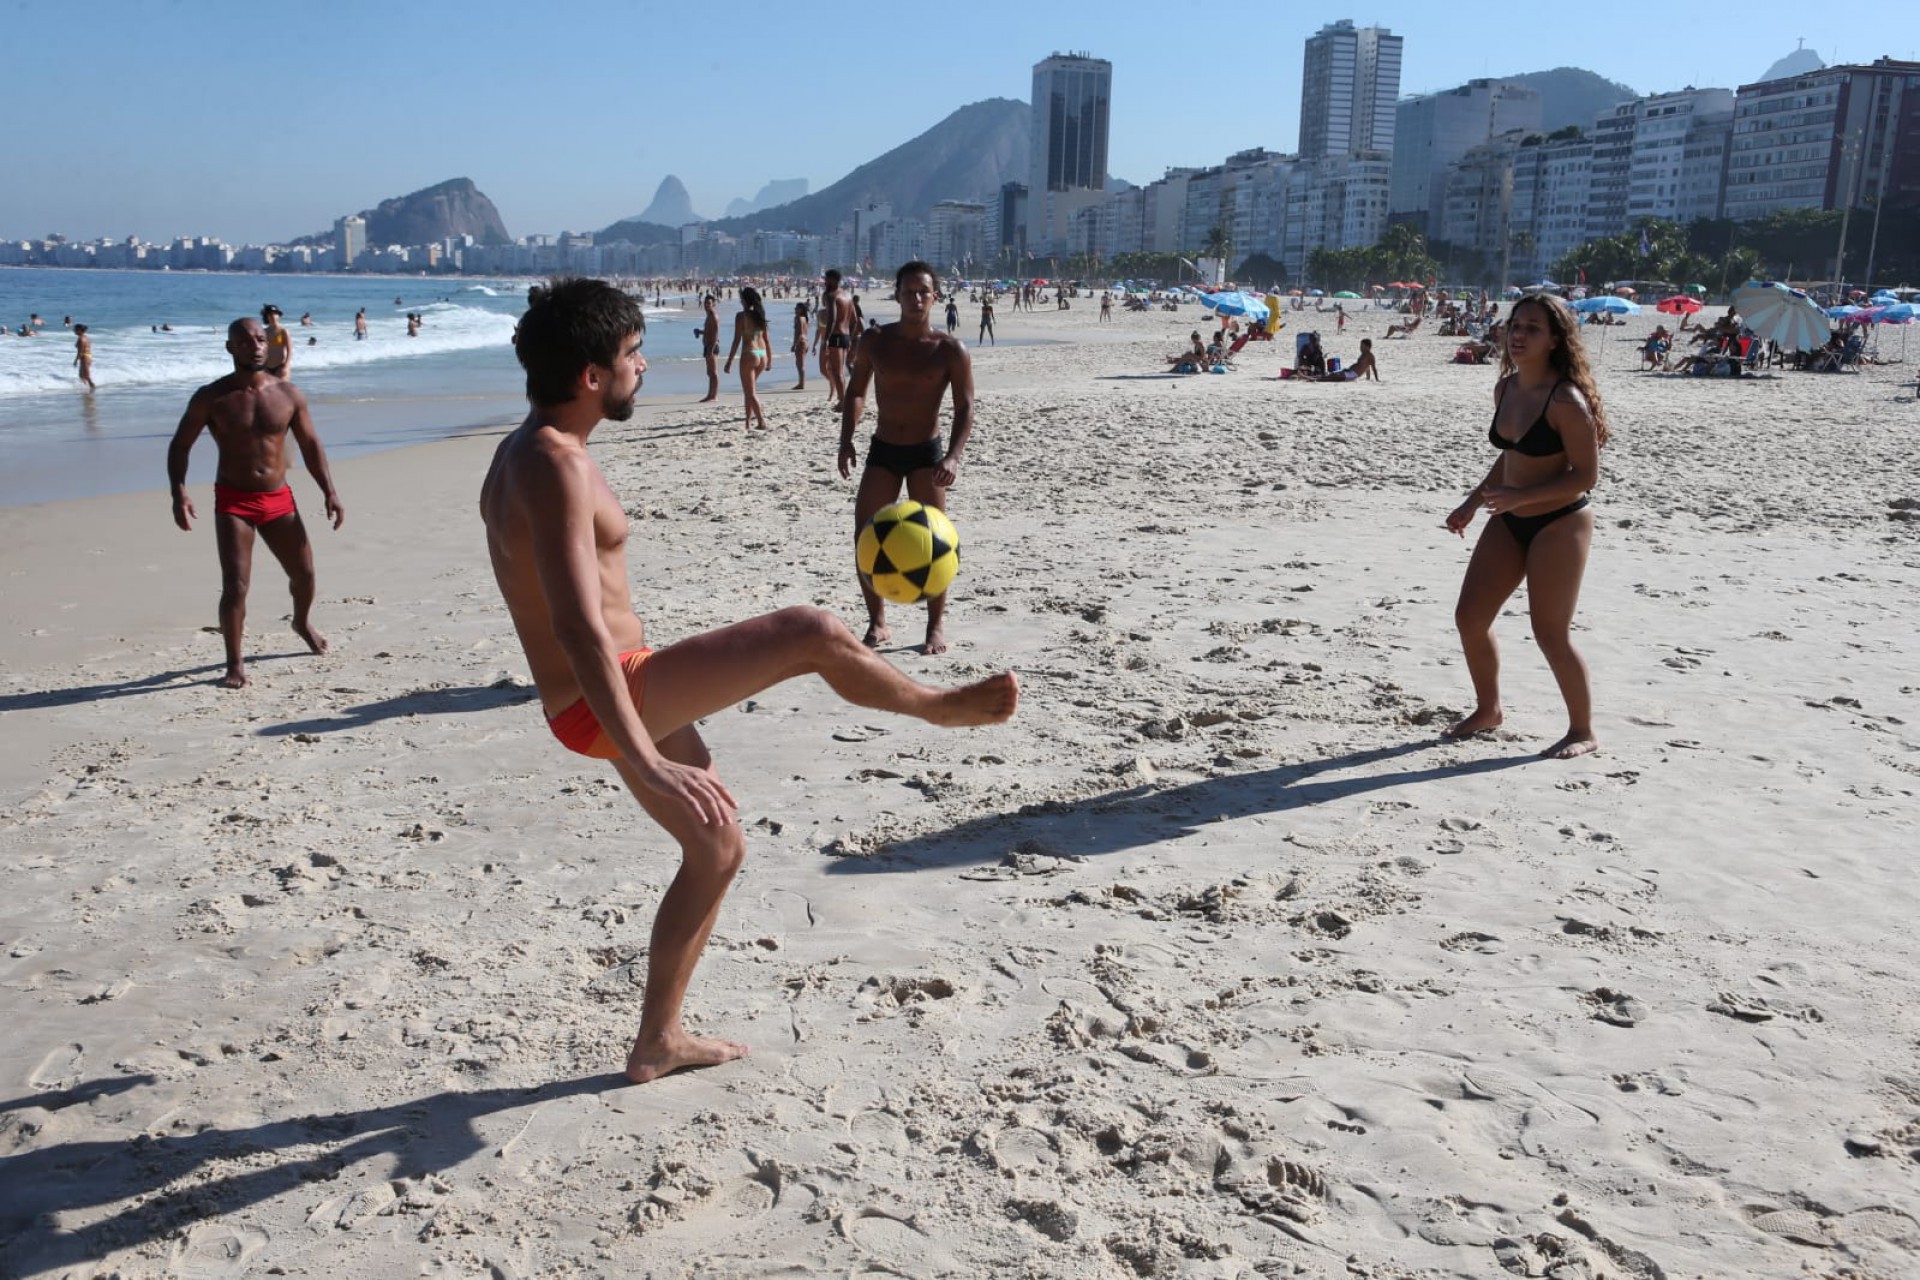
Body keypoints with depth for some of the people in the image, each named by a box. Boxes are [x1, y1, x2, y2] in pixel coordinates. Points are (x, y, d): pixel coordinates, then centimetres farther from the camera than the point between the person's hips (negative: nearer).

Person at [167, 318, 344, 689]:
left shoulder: (288, 393, 0)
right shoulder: (211, 398, -7)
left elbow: (310, 445, 8)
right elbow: (180, 445, -2)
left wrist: (329, 492, 1)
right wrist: (179, 494, -15)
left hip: (278, 499, 3)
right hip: (233, 501, -3)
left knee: (304, 573, 14)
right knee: (235, 586, -12)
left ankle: (303, 623, 46)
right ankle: (235, 664, 0)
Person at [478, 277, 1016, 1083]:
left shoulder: (520, 456, 13)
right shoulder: (555, 464, -20)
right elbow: (578, 627, -31)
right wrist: (648, 762, -37)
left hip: (613, 697, 11)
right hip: (609, 702, -11)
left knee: (717, 851, 19)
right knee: (812, 633, -16)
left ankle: (657, 1044, 30)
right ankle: (941, 707, 12)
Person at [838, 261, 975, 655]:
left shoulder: (950, 350, -8)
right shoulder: (876, 341, 0)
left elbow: (965, 407, -9)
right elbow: (856, 391, 10)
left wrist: (953, 457, -23)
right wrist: (846, 441, -2)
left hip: (926, 453, -2)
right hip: (882, 450, 3)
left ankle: (936, 625, 10)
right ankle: (877, 622, 13)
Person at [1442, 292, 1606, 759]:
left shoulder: (1566, 400, -19)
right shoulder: (1506, 388, 5)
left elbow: (1586, 476, -19)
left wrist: (1520, 496, -25)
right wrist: (1474, 502, 10)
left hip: (1559, 524, -8)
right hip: (1510, 521, 8)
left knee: (1550, 634, -4)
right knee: (1470, 617, 8)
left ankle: (1582, 731, 16)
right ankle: (1487, 709, 29)